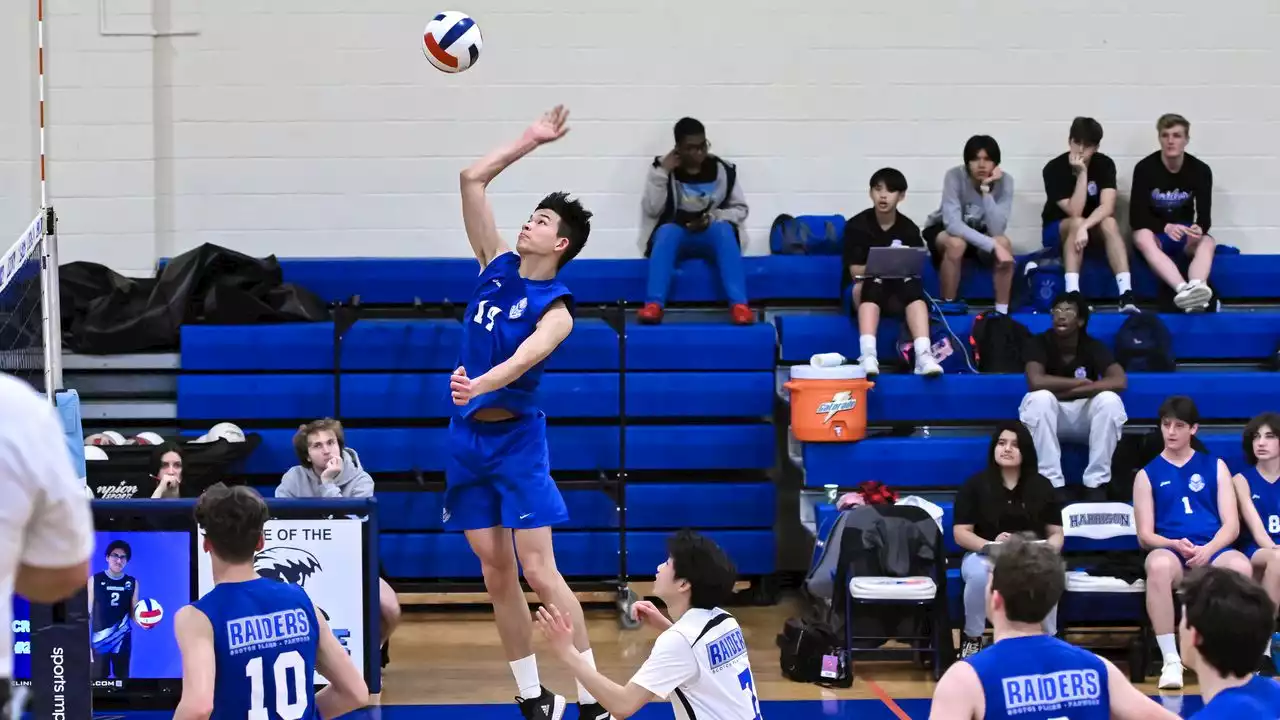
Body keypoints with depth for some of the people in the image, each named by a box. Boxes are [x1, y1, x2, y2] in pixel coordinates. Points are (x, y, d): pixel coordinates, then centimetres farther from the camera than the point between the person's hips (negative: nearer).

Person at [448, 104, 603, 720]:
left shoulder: (555, 309, -11)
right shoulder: (497, 265, 7)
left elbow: (522, 359, -30)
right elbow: (472, 180, 10)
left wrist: (479, 384, -48)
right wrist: (528, 142, 10)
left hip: (515, 437, -6)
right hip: (467, 436, 6)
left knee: (538, 571, -11)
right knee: (496, 573, 7)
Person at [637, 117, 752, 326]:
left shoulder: (723, 170, 2)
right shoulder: (663, 168, 1)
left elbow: (740, 209, 6)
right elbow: (652, 209, -7)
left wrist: (714, 218, -13)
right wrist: (662, 173, -16)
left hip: (712, 237, 0)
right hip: (675, 237, 0)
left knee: (724, 229, -34)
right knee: (668, 230, -36)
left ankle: (739, 304, -47)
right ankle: (653, 305, -50)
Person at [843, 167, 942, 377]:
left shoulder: (909, 229, 2)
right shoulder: (856, 226, -4)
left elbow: (915, 270, -2)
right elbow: (856, 272, -9)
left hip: (898, 293, 2)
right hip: (865, 290, -2)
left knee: (913, 286, -32)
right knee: (873, 283, -37)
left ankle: (923, 355, -49)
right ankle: (868, 356, -55)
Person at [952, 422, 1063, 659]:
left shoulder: (1042, 486, 5)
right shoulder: (975, 485, 0)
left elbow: (1056, 533, 5)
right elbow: (961, 533, -4)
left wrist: (1048, 550, -19)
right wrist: (991, 545, -23)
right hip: (985, 555, -1)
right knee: (978, 573, -39)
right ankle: (972, 638, -13)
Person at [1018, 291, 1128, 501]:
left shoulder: (1093, 346, -10)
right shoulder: (1039, 343, -14)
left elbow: (1120, 381, -25)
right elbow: (1036, 382, -31)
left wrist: (1066, 391, -27)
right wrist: (1082, 383, -22)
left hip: (1084, 417, 1)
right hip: (1050, 418, -1)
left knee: (1110, 399, -30)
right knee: (1040, 398, -34)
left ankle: (1096, 483, -23)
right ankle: (1052, 483, -31)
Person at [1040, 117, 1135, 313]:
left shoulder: (1105, 164, -11)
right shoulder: (1054, 168, -19)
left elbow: (1107, 207, -24)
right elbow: (1075, 213, -25)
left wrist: (1085, 227, -41)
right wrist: (1081, 173, -31)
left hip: (1094, 230, 2)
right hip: (1058, 230, -2)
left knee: (1109, 223, -32)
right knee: (1076, 223, -36)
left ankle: (1126, 295, -45)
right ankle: (1072, 295, -47)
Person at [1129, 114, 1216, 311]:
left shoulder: (1200, 170, -5)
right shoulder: (1145, 168, -11)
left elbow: (1205, 215, -10)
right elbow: (1136, 216, -15)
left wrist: (1199, 229, -35)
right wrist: (1165, 227, -33)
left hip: (1185, 235, 2)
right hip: (1154, 232, -2)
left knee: (1207, 242, -32)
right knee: (1142, 237, -38)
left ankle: (1197, 288, -64)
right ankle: (1183, 289, -62)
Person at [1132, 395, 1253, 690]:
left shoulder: (1215, 466, 16)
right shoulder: (1148, 475, 13)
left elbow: (1231, 525, 7)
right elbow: (1145, 536, 7)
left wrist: (1207, 550, -14)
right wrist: (1177, 545, -15)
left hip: (1211, 551, 1)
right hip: (1170, 549, -1)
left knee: (1240, 566, -37)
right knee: (1159, 564, -41)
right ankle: (1171, 661, -37)